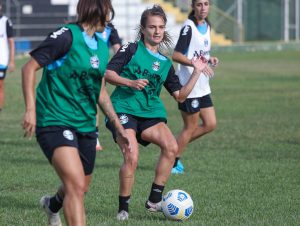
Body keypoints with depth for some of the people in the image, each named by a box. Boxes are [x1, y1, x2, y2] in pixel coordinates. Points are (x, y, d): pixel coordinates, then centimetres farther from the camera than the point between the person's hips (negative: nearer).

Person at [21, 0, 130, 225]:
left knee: (81, 187, 19)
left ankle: (52, 205, 52)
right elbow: (29, 68, -13)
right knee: (77, 186, -22)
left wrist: (118, 127, 20)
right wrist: (31, 109, -22)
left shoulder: (102, 47, 12)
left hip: (86, 124, 8)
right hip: (56, 121, -8)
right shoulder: (67, 36, -13)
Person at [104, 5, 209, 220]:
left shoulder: (165, 63, 17)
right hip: (124, 109, -5)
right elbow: (108, 73, -4)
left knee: (171, 147, -20)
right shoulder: (131, 49, 2)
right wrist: (130, 83, -18)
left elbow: (180, 95, 15)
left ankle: (154, 200, -10)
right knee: (132, 158, -22)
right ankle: (123, 208, -5)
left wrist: (197, 72, 9)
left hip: (150, 113, 5)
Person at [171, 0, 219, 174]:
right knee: (191, 127, -1)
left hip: (202, 86, 8)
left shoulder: (207, 26, 10)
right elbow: (176, 55, -21)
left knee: (210, 124, 8)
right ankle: (173, 163, 14)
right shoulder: (189, 27, -16)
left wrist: (210, 59, 2)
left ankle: (175, 148, 20)